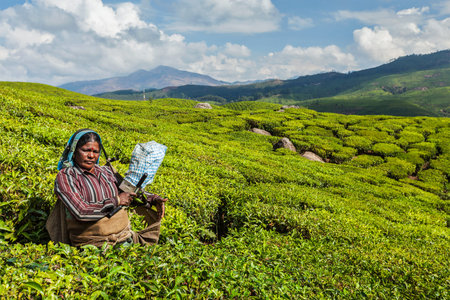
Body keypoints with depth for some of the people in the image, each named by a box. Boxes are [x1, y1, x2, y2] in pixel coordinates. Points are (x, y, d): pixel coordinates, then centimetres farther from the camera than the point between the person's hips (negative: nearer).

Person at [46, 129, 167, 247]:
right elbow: (81, 212, -15)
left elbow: (130, 193, 23)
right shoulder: (65, 177, -2)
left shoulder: (107, 171, 15)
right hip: (93, 242, -6)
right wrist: (116, 201, -9)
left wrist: (152, 199, 3)